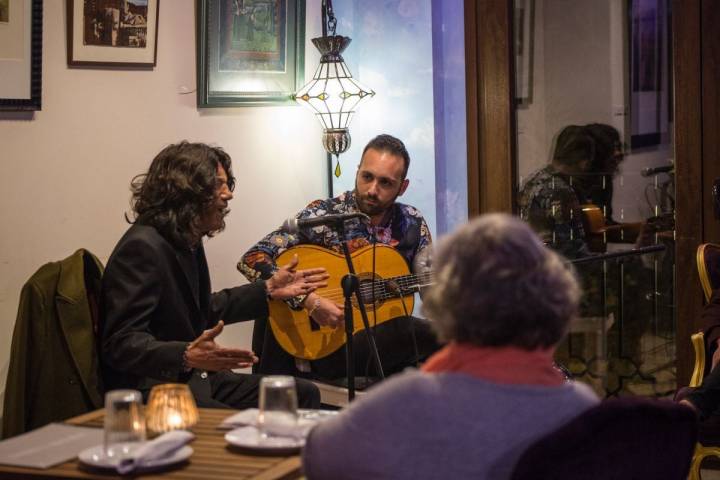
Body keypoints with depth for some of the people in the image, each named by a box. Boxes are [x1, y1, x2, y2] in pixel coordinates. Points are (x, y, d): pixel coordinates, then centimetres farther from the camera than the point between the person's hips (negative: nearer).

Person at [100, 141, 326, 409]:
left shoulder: (188, 242, 13)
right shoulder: (142, 247, -19)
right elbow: (120, 344, -24)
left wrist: (268, 290, 23)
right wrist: (186, 356, -39)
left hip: (194, 379, 10)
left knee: (304, 395, 5)